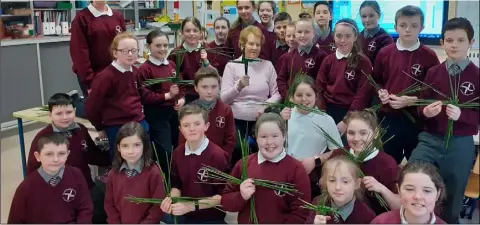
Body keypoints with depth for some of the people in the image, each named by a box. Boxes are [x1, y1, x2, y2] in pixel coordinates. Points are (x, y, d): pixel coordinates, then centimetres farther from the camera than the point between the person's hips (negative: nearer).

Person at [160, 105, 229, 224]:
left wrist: (192, 206, -23)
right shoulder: (177, 153, -4)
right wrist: (171, 198, -14)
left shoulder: (218, 155, -19)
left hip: (213, 218, -4)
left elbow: (223, 195, -17)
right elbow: (177, 185, 7)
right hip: (186, 217, 5)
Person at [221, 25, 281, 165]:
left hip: (260, 121, 2)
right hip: (236, 121, -1)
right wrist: (238, 86, -23)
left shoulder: (267, 65, 7)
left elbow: (276, 94, 6)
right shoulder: (232, 65, 2)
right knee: (236, 151, -14)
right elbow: (223, 98, -5)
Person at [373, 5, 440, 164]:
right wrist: (381, 92, -6)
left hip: (416, 120, -2)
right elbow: (376, 81, 14)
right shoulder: (384, 53, 2)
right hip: (388, 118, 2)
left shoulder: (429, 56, -6)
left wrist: (411, 100, -17)